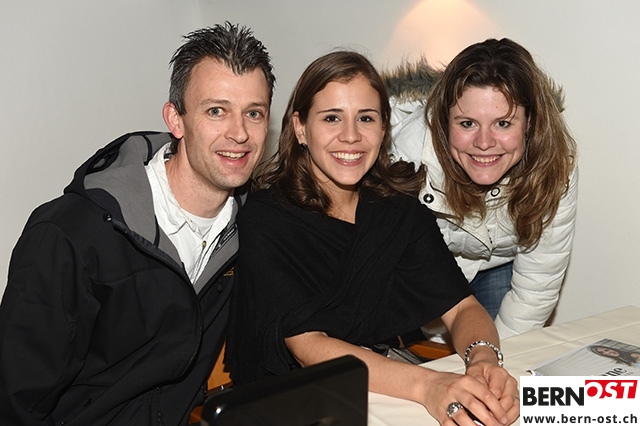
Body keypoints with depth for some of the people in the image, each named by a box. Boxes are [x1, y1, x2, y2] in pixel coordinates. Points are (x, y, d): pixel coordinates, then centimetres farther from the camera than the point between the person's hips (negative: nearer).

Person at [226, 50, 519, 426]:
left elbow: (462, 307, -6)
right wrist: (426, 385, -34)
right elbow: (306, 344, -21)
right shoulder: (265, 217, -15)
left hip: (384, 394, 3)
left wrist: (484, 359, -28)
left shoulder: (401, 206, -2)